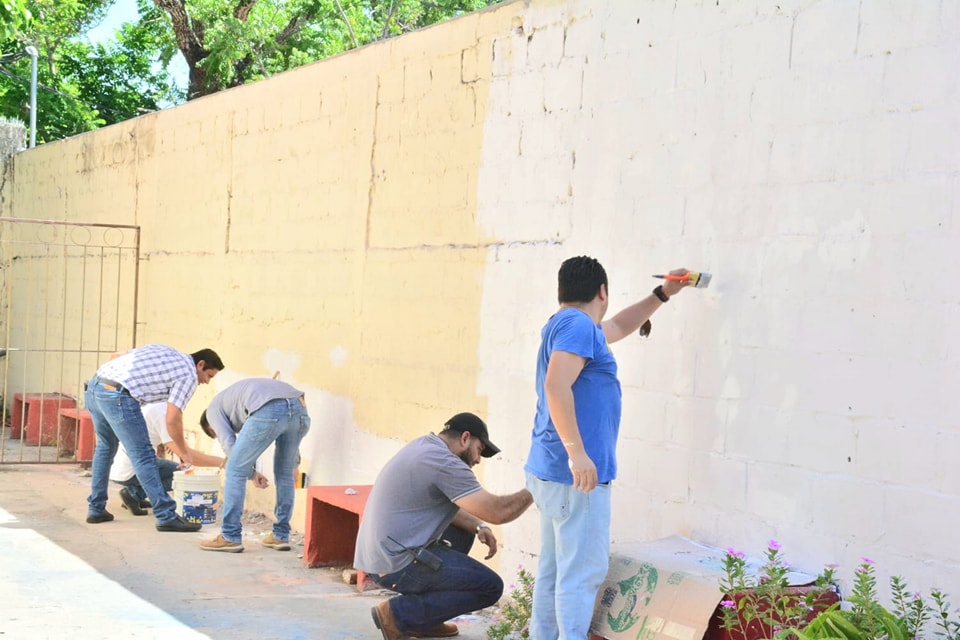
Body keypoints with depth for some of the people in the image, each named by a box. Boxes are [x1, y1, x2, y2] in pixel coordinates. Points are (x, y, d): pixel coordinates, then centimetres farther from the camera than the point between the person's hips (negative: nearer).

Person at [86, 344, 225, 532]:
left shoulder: (164, 352, 26)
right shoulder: (189, 375, 3)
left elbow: (116, 357, 23)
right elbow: (172, 419, -3)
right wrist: (184, 452, 9)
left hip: (95, 386, 9)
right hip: (117, 396, -9)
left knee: (106, 446, 25)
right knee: (143, 456, -3)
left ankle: (96, 509, 30)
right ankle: (166, 516, -2)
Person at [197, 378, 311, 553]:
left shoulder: (213, 408, 27)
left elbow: (228, 443, 11)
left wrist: (251, 473, 22)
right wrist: (294, 456, 41)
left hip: (268, 411, -6)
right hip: (298, 407, 7)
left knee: (235, 471, 9)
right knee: (284, 473, 23)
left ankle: (230, 537, 13)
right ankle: (281, 536, 28)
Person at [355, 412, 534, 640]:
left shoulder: (423, 447, 14)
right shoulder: (443, 463, -16)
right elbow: (498, 512, -18)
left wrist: (478, 526, 9)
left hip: (377, 555, 10)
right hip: (397, 565, -10)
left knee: (463, 529, 27)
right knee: (491, 587, -3)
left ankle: (421, 621, 18)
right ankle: (398, 614, -5)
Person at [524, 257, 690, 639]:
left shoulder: (565, 324, 20)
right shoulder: (578, 325, -12)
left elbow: (619, 327, 39)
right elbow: (556, 386, -25)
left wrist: (662, 294, 40)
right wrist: (576, 452, -28)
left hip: (551, 472, 10)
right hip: (575, 475, -10)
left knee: (554, 569, 12)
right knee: (582, 572, -9)